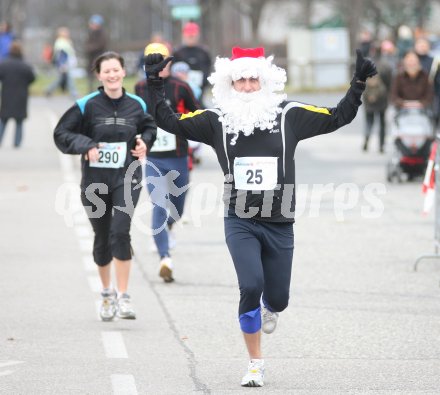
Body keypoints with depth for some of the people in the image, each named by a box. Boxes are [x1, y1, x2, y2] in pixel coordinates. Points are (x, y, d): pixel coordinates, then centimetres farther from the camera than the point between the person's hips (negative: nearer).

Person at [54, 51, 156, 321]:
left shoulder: (137, 105, 3)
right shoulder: (87, 106, -5)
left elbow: (150, 127, 22)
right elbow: (61, 134, -2)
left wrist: (145, 142, 2)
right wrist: (85, 146, -16)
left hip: (127, 177, 0)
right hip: (95, 180, 0)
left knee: (120, 232, -19)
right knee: (102, 238, 12)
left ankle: (123, 297, -15)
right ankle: (107, 293, 34)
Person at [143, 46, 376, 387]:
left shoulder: (288, 115, 0)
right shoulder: (218, 119, 0)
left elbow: (338, 117, 3)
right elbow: (170, 122, 0)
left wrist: (359, 84, -6)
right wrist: (155, 84, -9)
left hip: (279, 224, 1)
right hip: (240, 222, -1)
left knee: (277, 299, 6)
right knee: (250, 286, -20)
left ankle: (268, 308, 49)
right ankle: (255, 364, -3)